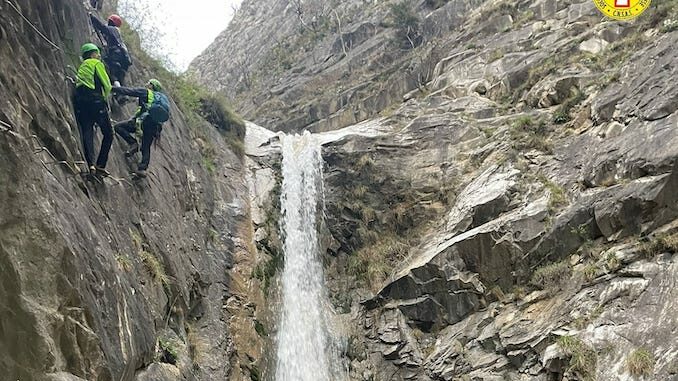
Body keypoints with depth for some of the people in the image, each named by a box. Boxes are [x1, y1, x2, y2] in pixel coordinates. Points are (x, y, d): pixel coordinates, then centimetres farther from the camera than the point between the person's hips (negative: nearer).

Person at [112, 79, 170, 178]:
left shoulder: (146, 92, 10)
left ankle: (133, 143, -14)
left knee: (118, 127, -1)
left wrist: (112, 88, 8)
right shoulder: (162, 97, 29)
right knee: (146, 148, 13)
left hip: (145, 121, -7)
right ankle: (143, 169, -3)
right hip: (156, 126, 7)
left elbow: (128, 91, 4)